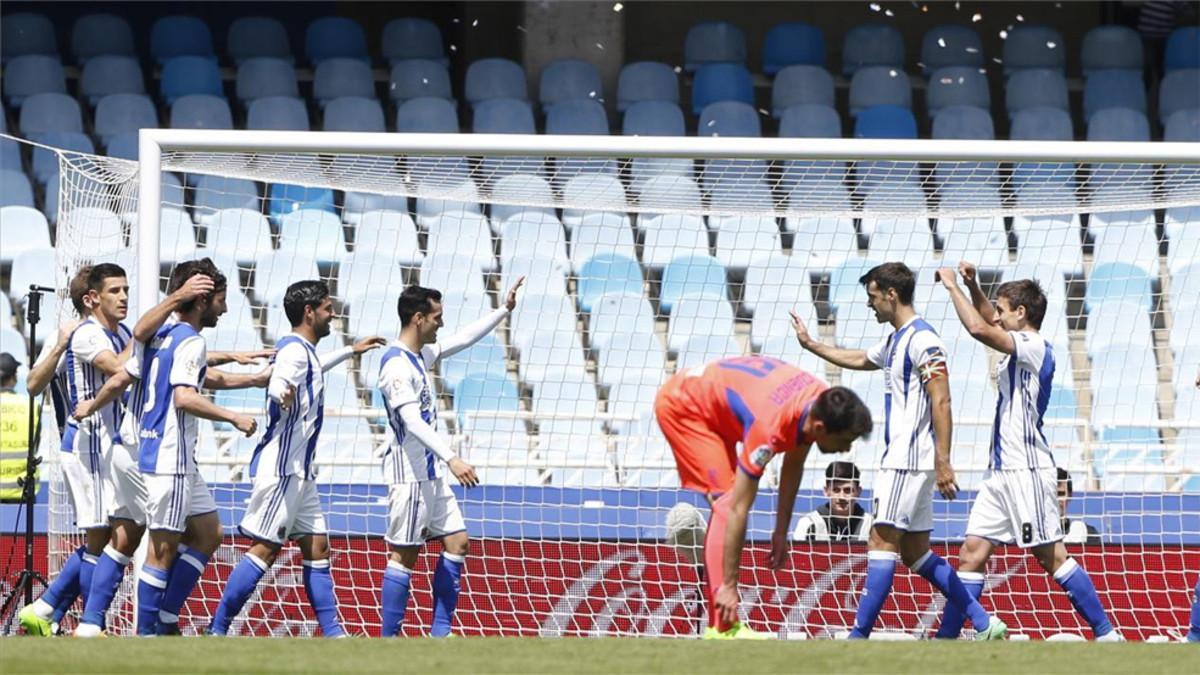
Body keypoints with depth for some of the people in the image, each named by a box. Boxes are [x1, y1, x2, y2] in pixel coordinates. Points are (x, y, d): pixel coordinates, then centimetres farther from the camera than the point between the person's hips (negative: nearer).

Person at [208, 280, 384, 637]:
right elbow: (278, 383, -36)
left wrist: (350, 351, 53)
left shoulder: (303, 351, 17)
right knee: (265, 549, -10)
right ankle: (216, 631, -8)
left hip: (298, 470, 11)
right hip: (281, 467, -11)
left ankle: (333, 634, 10)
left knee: (317, 547, 9)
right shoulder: (295, 350, -14)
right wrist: (282, 394, -59)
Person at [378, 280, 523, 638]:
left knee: (457, 543, 9)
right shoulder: (396, 366, -18)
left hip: (432, 474, 10)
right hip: (409, 475, -10)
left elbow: (463, 339, 28)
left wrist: (503, 310, 28)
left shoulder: (421, 355, 12)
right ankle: (388, 645, -4)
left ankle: (440, 633, 11)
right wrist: (451, 458, -36)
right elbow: (412, 422, -28)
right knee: (403, 556, -7)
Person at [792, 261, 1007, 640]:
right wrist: (811, 345, 48)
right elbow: (859, 360, 40)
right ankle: (985, 625, 8)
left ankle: (858, 638, -13)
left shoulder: (922, 340, -12)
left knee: (882, 542, -11)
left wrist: (943, 462, -24)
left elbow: (941, 403, -18)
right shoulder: (895, 342, 18)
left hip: (910, 461, -10)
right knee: (916, 554, 9)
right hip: (899, 458, 10)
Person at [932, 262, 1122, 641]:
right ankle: (945, 641, 5)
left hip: (1026, 470, -10)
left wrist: (953, 287, -13)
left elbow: (979, 328, -25)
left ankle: (1107, 635, -5)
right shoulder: (1021, 347, 16)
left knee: (1052, 557, -8)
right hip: (1002, 471, 10)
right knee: (972, 554, 5)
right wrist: (972, 286, 19)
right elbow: (988, 323, 35)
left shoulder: (1034, 346, -12)